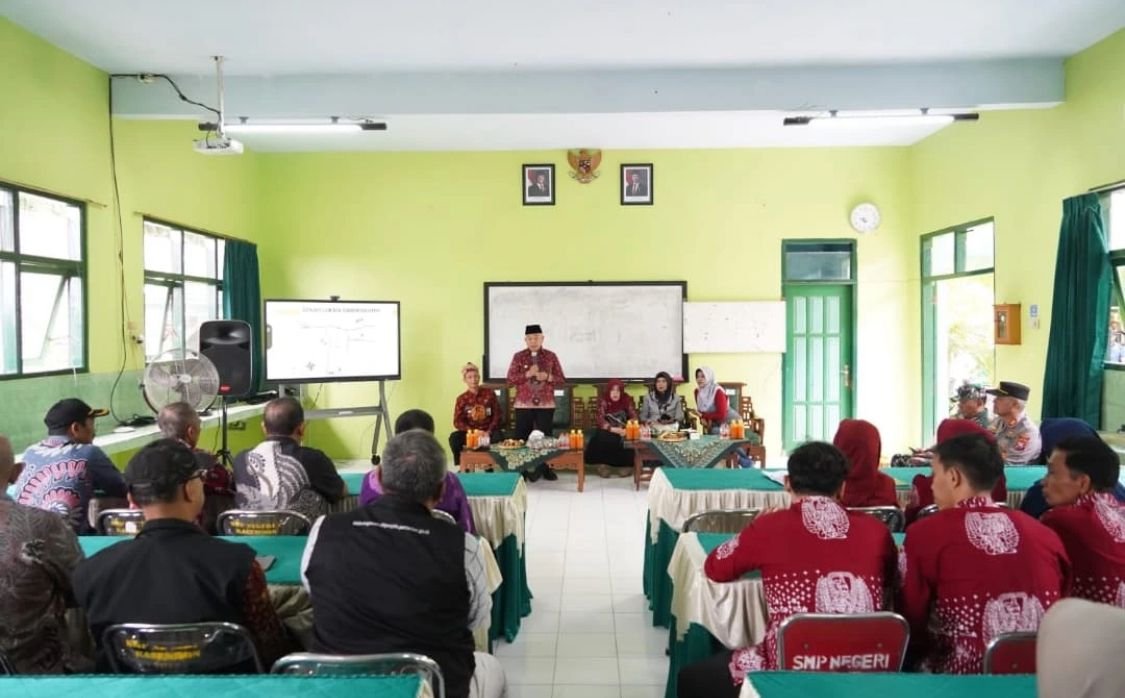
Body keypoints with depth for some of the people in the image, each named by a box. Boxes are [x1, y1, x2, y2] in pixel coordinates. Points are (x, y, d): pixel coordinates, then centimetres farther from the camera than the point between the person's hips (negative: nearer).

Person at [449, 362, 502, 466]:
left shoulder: (489, 394, 4)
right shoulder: (462, 399, 3)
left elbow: (498, 415, 1)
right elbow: (457, 422, -4)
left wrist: (489, 431, -15)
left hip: (488, 432, -1)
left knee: (498, 436, -35)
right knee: (454, 437, -29)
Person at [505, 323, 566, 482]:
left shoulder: (551, 356, 4)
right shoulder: (518, 356, 2)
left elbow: (562, 379, 4)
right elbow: (510, 379, -4)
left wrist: (547, 377, -15)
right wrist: (527, 374, -17)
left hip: (546, 404, 0)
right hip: (524, 404, 0)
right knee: (522, 437, 2)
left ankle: (544, 467, 15)